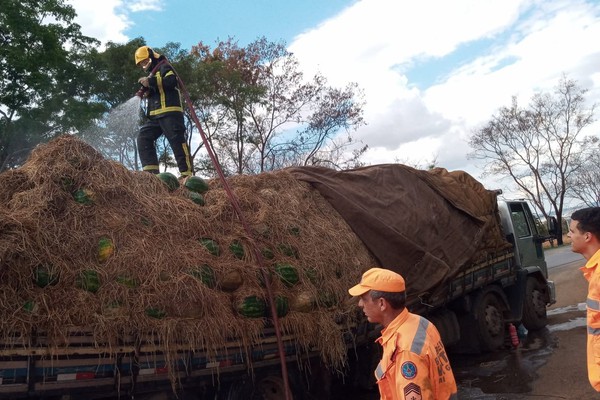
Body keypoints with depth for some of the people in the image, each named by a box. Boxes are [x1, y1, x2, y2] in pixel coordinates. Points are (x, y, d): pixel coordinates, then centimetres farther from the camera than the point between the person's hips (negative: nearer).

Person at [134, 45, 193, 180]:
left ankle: (187, 173, -13)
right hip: (155, 115, 9)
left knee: (177, 141, -13)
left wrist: (150, 82, -18)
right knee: (143, 137, -2)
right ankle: (151, 169, -6)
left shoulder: (164, 67, 5)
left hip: (169, 111, -9)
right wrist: (146, 93, 12)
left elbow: (171, 81, -16)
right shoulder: (152, 74, 32)